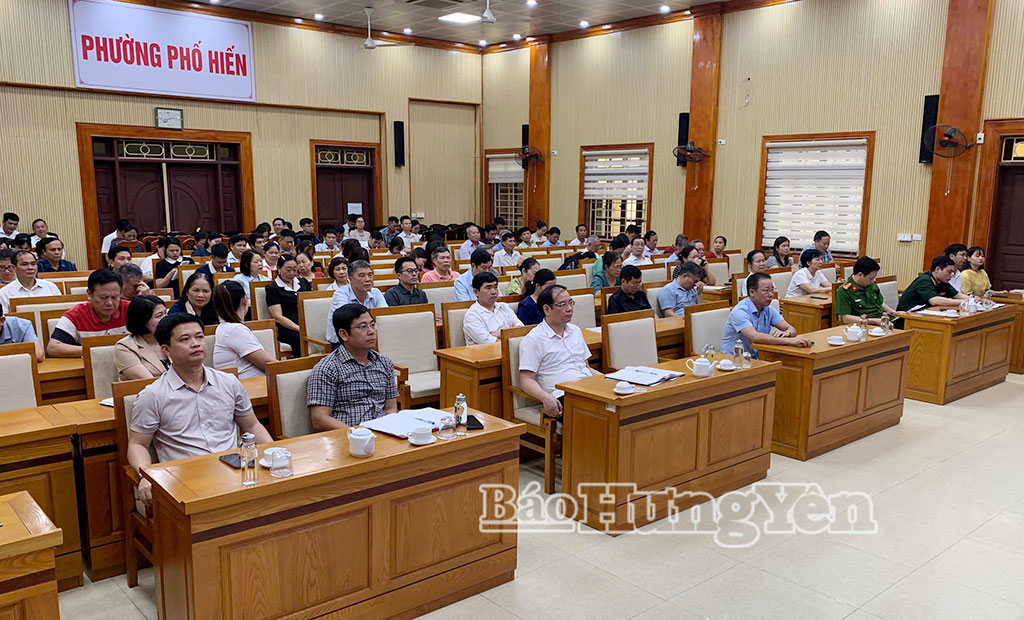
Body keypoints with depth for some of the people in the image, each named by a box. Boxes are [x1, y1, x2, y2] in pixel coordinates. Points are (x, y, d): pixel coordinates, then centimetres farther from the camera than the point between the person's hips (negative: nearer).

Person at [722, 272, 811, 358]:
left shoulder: (769, 310, 7)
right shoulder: (740, 311, -18)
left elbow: (791, 329, 4)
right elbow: (754, 337, -32)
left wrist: (786, 333, -21)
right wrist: (790, 341, -35)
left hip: (755, 359, 7)